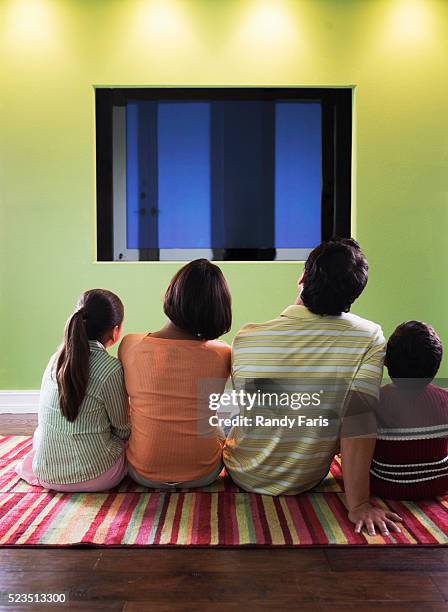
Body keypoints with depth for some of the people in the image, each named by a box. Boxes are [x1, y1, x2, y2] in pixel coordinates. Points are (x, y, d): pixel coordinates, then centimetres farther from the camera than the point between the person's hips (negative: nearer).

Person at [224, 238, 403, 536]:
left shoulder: (246, 338, -19)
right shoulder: (369, 338, -21)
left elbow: (242, 407, -2)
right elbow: (360, 421, -25)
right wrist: (358, 504, -18)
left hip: (245, 476, 0)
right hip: (307, 481, 1)